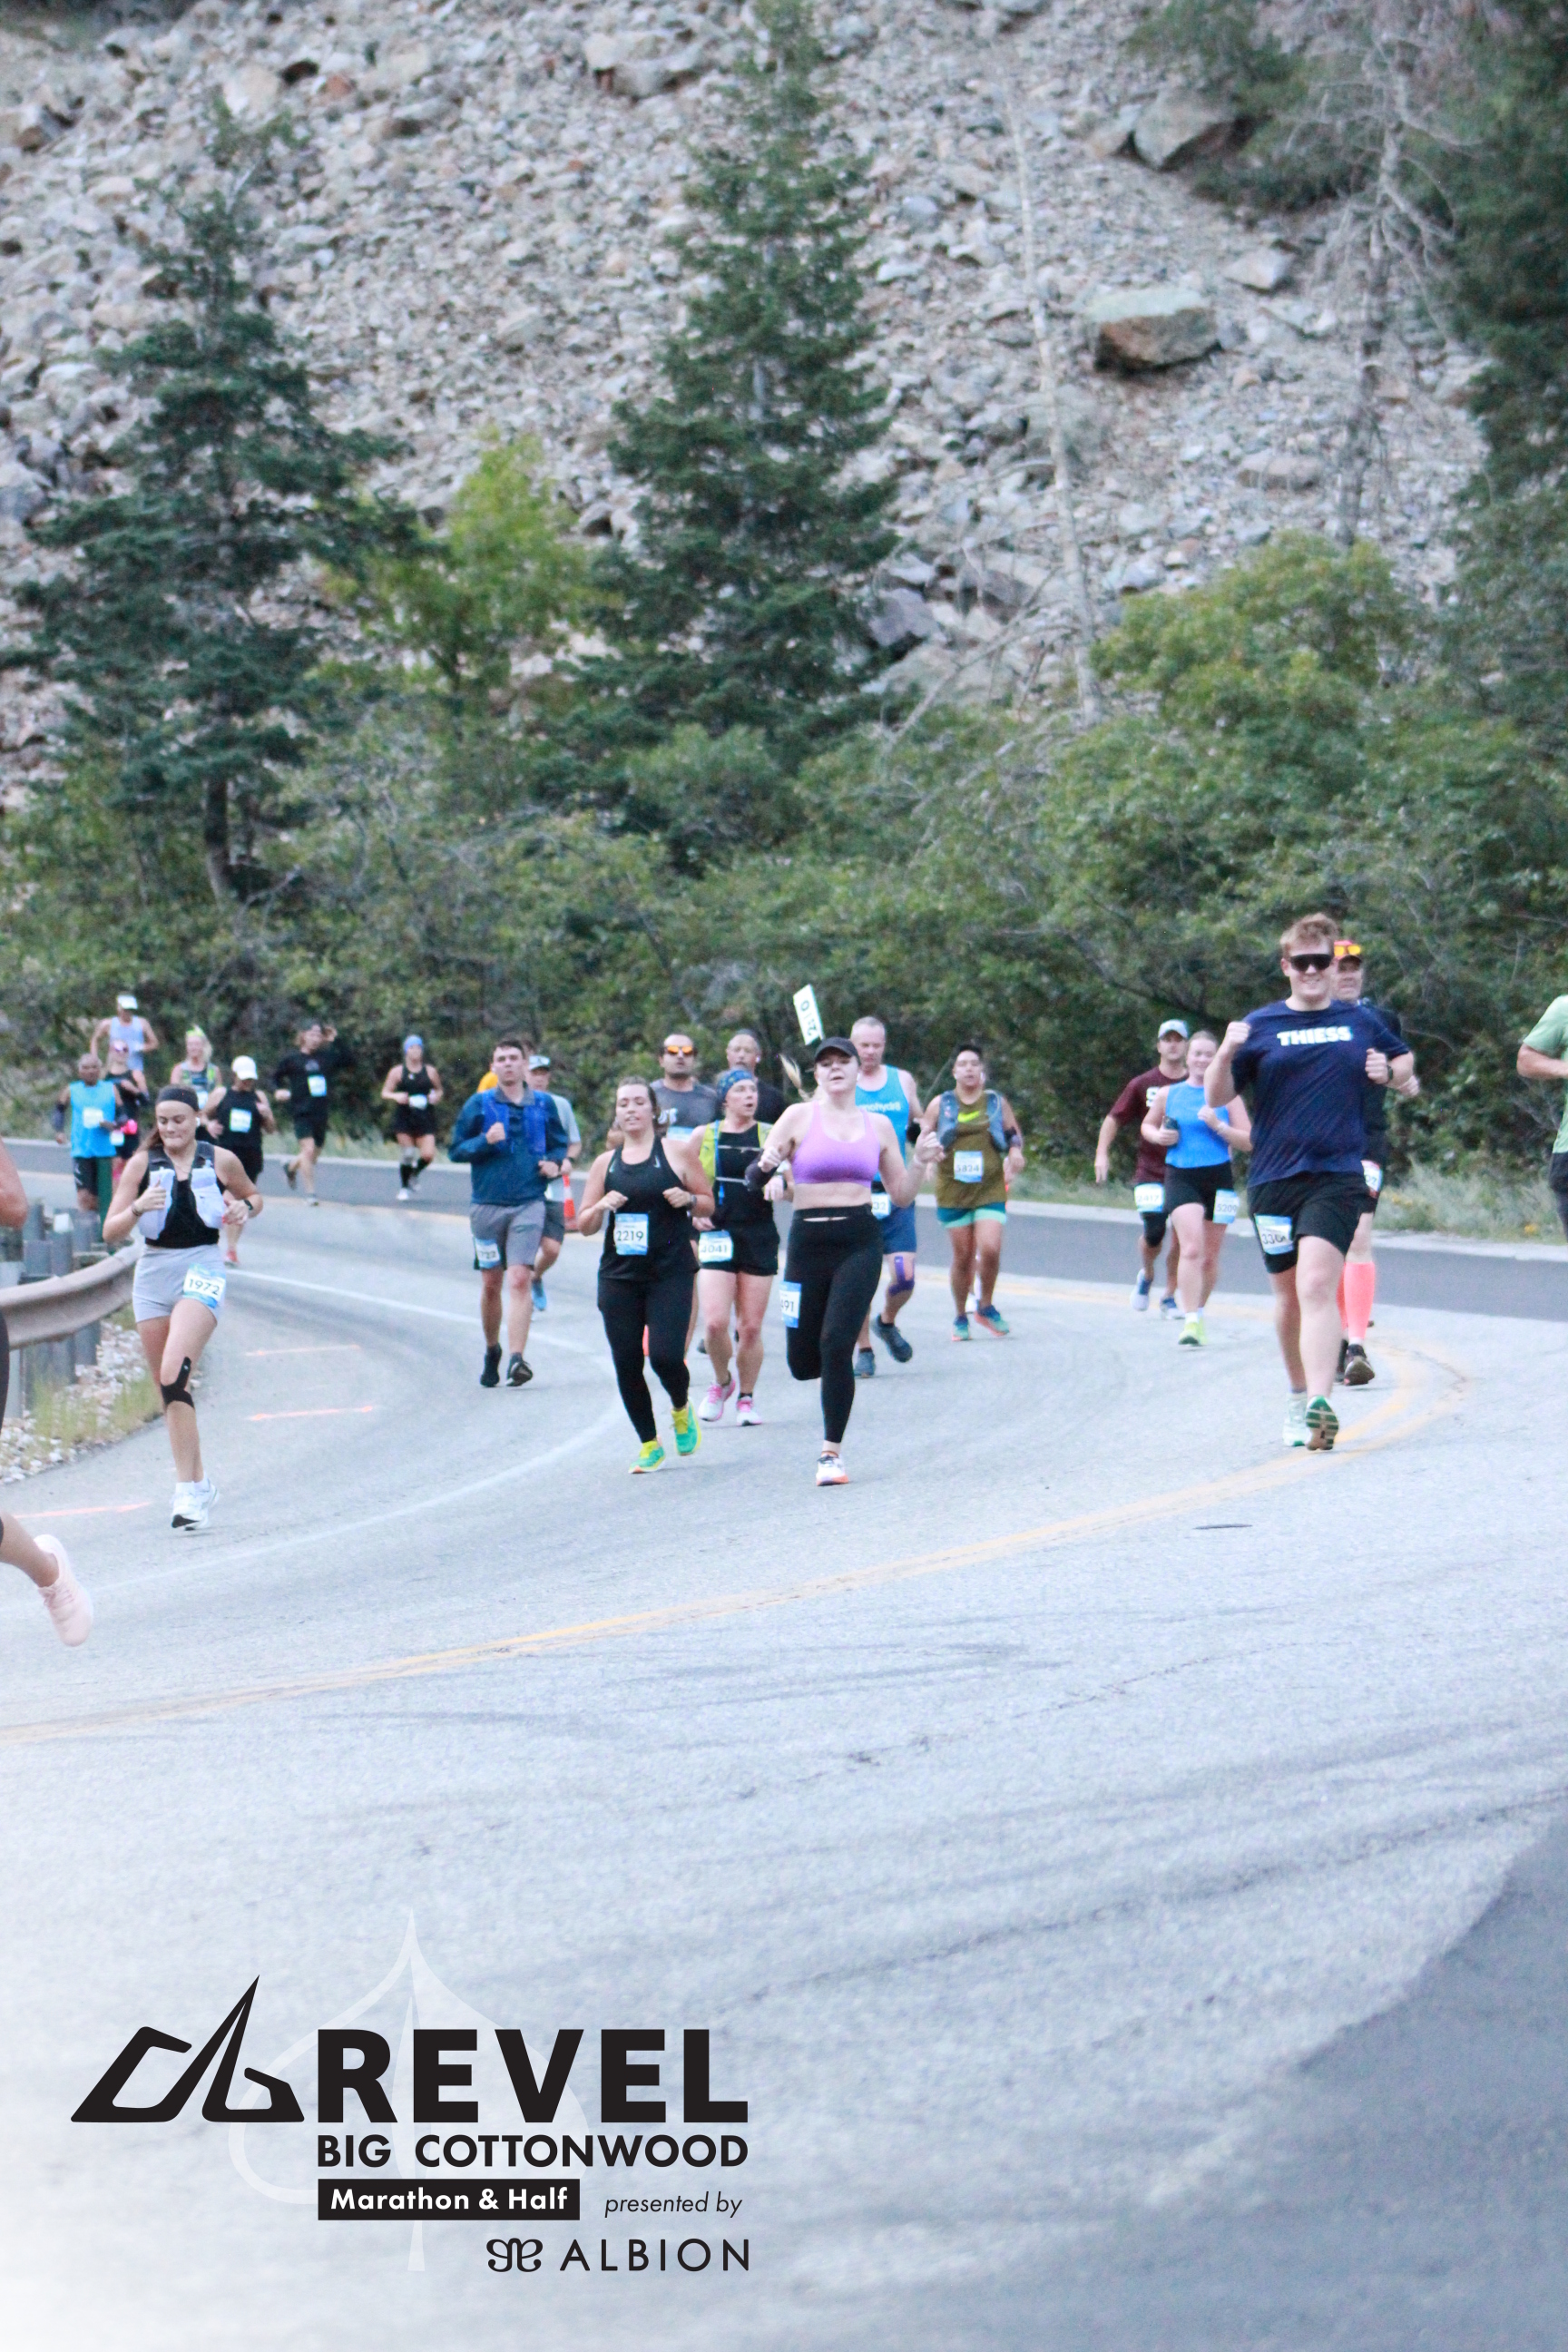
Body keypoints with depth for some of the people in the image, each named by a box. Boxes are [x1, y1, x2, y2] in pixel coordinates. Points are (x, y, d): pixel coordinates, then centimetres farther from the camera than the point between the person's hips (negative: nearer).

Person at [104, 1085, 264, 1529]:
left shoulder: (220, 1159, 3)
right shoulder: (142, 1163, 3)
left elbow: (254, 1196, 22)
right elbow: (111, 1232, -1)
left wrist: (244, 1206, -1)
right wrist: (138, 1207, -20)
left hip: (202, 1270, -3)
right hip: (153, 1273, 3)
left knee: (174, 1372, -23)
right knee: (167, 1385, 8)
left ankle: (187, 1488, -23)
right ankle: (198, 1482, 25)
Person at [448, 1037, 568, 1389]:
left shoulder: (544, 1105, 8)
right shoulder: (479, 1104, 4)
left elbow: (559, 1144, 20)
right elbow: (455, 1149, 3)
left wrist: (555, 1162, -2)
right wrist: (485, 1141, -14)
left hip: (529, 1204, -1)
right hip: (487, 1204, 1)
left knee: (519, 1280, -14)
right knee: (491, 1284, 9)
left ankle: (517, 1358, -20)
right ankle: (492, 1352, 28)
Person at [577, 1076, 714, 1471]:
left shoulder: (678, 1150, 3)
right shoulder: (606, 1163, 11)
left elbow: (708, 1204, 8)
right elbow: (584, 1224, 13)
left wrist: (688, 1199, -13)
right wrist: (602, 1207, -8)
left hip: (671, 1272, -3)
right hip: (619, 1275, 3)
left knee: (665, 1356, -15)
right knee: (626, 1363, 0)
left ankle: (681, 1409, 19)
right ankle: (649, 1444, 17)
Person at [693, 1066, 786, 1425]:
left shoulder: (770, 1134, 5)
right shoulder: (704, 1136, 5)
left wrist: (779, 1181, -23)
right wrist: (693, 1212, -2)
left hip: (760, 1237, 0)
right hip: (717, 1236, 0)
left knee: (751, 1327, 2)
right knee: (715, 1322, -12)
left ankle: (747, 1396, 20)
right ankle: (722, 1381, 15)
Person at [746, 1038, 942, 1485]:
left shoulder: (879, 1125, 9)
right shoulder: (800, 1117, 3)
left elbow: (901, 1197, 14)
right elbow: (755, 1180, 1)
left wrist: (919, 1164, -3)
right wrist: (765, 1165, -21)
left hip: (859, 1242, 0)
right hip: (808, 1241, 0)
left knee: (835, 1344, -17)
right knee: (802, 1364, 2)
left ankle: (831, 1453, -6)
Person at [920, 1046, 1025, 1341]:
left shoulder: (997, 1102, 10)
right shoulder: (940, 1104, 7)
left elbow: (1015, 1137, 18)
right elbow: (922, 1136, 13)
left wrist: (1015, 1153, -4)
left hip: (990, 1189, 0)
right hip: (952, 1191, 0)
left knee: (990, 1250, -16)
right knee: (962, 1256, 1)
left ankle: (986, 1306, 8)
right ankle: (960, 1316, 18)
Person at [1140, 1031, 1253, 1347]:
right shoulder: (1168, 1094, 7)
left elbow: (1248, 1142, 0)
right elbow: (1148, 1125, 22)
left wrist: (1218, 1125, -15)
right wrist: (1158, 1135, 0)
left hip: (1219, 1178, 1)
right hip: (1180, 1177, -1)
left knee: (1210, 1256, 10)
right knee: (1192, 1249, -18)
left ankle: (1198, 1312, 31)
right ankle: (1190, 1321, -20)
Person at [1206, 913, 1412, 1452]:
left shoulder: (1362, 1022, 10)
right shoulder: (1261, 1026, 5)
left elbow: (1405, 1060, 28)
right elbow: (1216, 1098, 2)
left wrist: (1390, 1072, 4)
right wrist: (1227, 1054, -18)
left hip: (1338, 1175, -2)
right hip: (1273, 1180, 2)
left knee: (1317, 1287, -19)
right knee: (1289, 1298, 12)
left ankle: (1320, 1405, -28)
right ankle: (1298, 1394, 33)